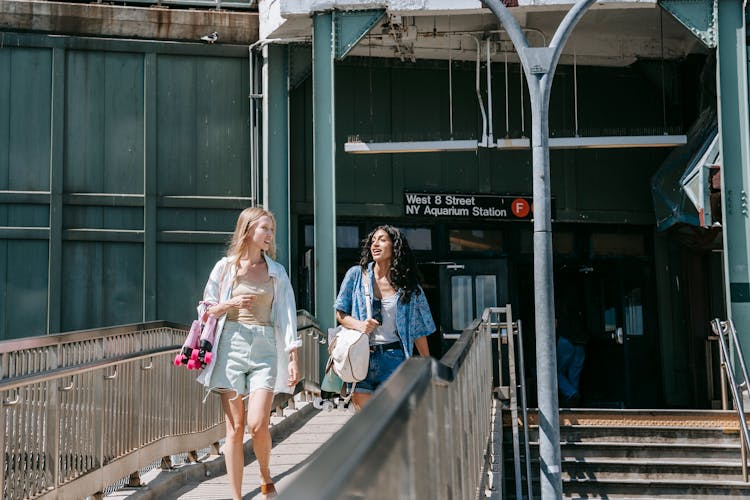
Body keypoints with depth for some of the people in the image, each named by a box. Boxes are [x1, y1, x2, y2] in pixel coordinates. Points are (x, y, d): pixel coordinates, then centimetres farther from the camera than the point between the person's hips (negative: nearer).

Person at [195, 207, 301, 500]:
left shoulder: (276, 272, 11)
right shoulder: (226, 267, 8)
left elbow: (287, 317, 8)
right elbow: (206, 311, 11)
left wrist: (293, 359, 0)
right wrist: (231, 304, -9)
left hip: (265, 348, 0)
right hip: (231, 345, 0)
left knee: (257, 424, -12)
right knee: (235, 427, -1)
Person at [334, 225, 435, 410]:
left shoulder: (408, 286, 5)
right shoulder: (356, 274, 5)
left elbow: (418, 330, 10)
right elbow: (340, 314, 8)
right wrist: (359, 325, -13)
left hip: (392, 359, 0)